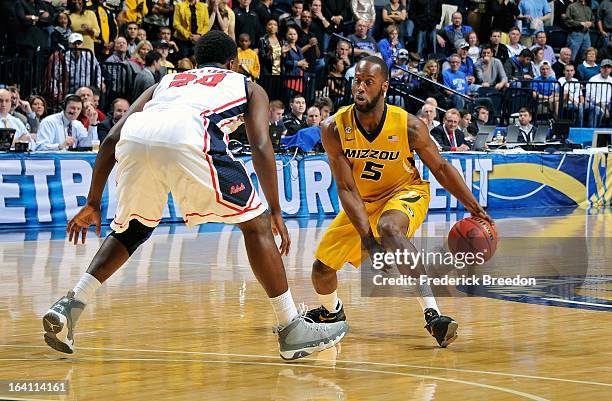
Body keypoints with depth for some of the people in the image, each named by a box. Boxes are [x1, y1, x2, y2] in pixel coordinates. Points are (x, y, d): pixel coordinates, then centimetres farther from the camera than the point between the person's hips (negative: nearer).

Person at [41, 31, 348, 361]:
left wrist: (93, 203, 34)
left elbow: (112, 138, 31)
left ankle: (69, 306, 16)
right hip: (186, 136, -4)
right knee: (255, 223, 11)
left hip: (134, 138, 4)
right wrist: (275, 211, 16)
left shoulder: (166, 82, 41)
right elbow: (261, 146, 16)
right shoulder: (247, 87, 34)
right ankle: (293, 330, 7)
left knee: (132, 229, 29)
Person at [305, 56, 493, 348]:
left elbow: (441, 168, -9)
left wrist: (474, 208, -10)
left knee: (389, 228, -38)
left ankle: (433, 314, -44)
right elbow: (346, 188, -21)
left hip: (405, 192, -4)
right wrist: (367, 238, -30)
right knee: (322, 268, 5)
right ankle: (331, 312, 43)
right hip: (361, 201, 4)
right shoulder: (334, 129, -23)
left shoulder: (408, 126, -26)